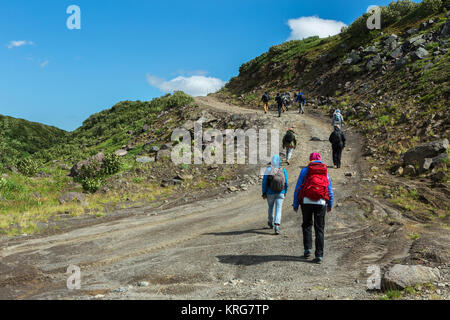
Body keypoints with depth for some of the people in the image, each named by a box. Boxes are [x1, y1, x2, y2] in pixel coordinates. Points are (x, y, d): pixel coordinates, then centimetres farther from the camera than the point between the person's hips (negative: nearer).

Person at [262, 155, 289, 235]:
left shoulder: (268, 170, -11)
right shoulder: (283, 171, -6)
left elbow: (264, 182, -10)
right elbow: (286, 184, 0)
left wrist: (264, 193, 0)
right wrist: (285, 192, 17)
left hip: (270, 193, 1)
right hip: (280, 193, 0)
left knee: (271, 207, 23)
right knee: (278, 209, 1)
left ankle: (271, 223, 42)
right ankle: (277, 227, -15)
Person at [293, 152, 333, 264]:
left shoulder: (305, 170, 5)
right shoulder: (325, 172, 12)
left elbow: (298, 188, 2)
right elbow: (330, 190, 15)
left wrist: (295, 204, 5)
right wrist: (330, 205, 26)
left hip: (306, 201, -1)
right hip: (321, 202, 1)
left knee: (307, 225, 17)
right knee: (320, 229, 4)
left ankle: (308, 249, 8)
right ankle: (319, 256, 1)